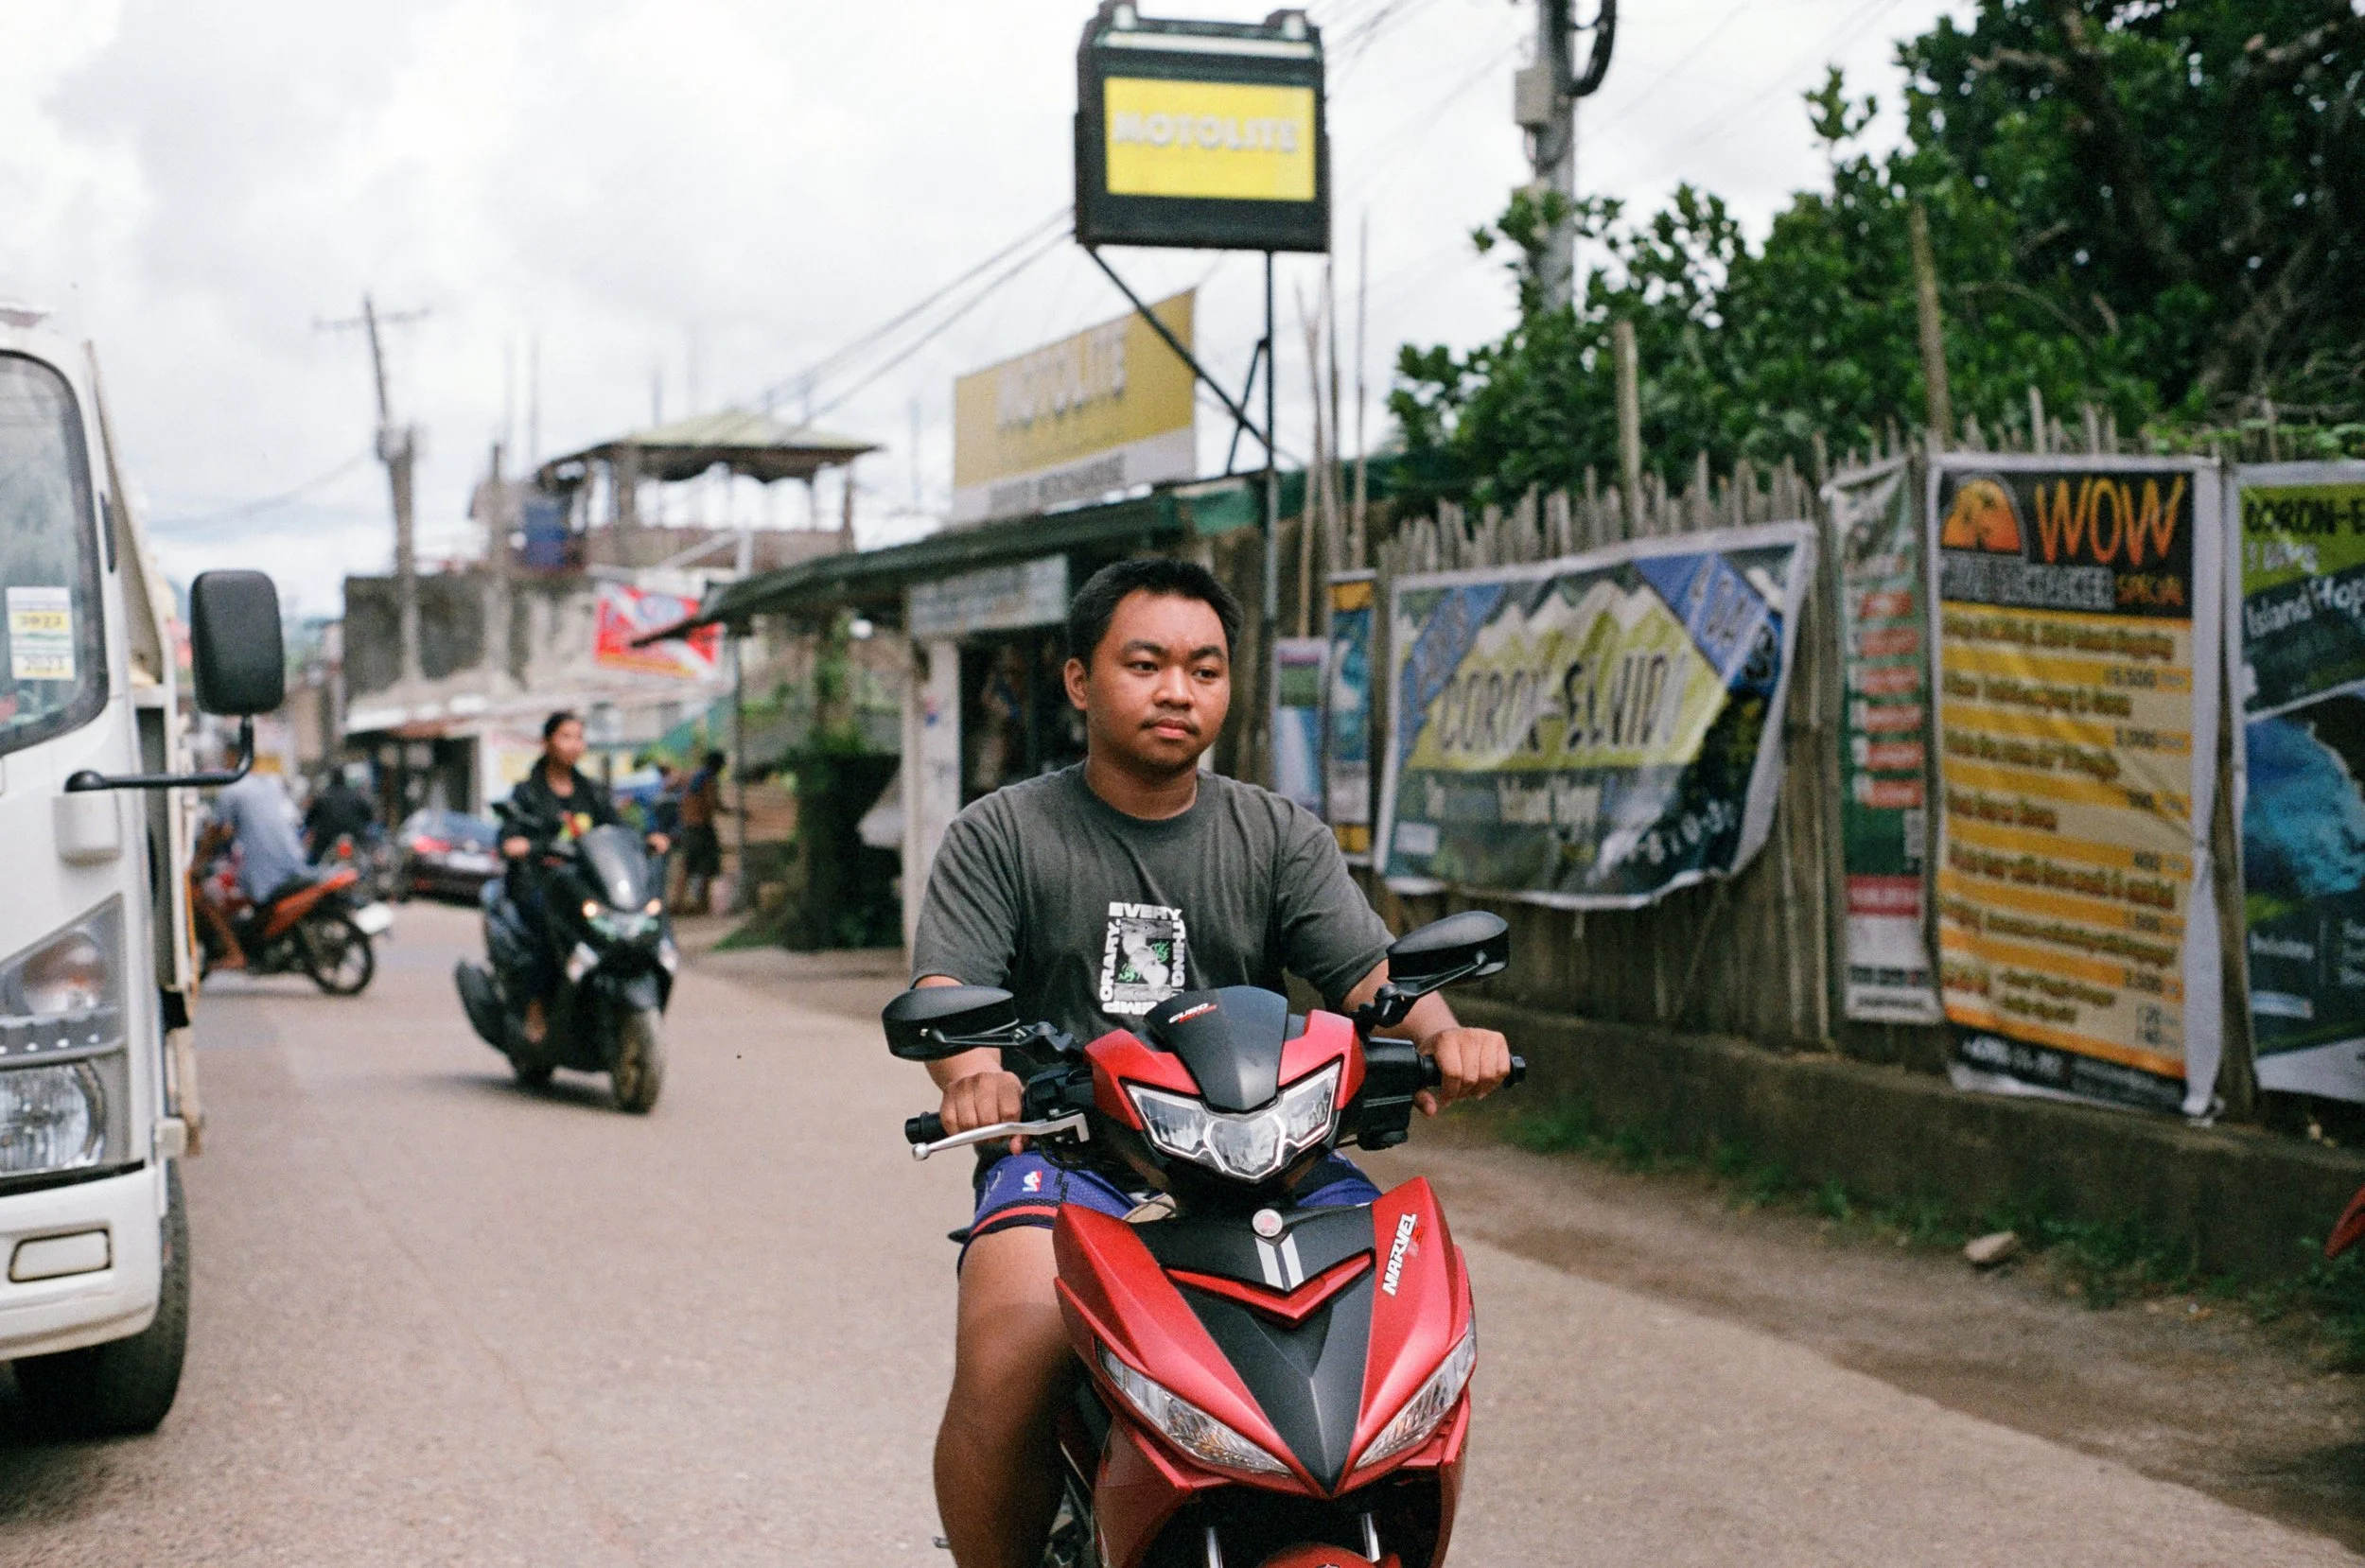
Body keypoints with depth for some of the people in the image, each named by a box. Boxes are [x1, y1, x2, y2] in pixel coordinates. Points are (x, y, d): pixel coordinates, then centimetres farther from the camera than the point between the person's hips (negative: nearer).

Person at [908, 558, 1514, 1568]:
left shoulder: (1281, 838, 15)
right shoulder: (999, 837, 8)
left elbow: (1368, 968, 3)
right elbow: (945, 988, -4)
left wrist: (1438, 1033, -20)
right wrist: (975, 1076, -28)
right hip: (1065, 1153, -2)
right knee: (1005, 1369, -30)